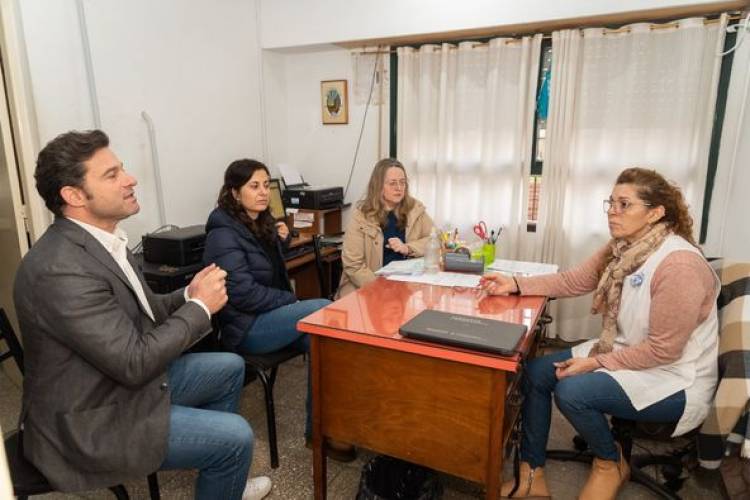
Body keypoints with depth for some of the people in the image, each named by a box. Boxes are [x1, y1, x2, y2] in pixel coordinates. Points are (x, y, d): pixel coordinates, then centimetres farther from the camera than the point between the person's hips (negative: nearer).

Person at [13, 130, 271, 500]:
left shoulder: (101, 240, 1)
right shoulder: (61, 269, -29)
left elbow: (137, 315, 9)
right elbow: (134, 362, -28)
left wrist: (188, 296, -9)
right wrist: (200, 307, -18)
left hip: (120, 382, 10)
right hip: (89, 421, -9)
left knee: (229, 368, 16)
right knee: (235, 436, -12)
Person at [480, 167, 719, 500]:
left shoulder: (679, 264, -27)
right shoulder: (622, 249, -1)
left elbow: (664, 350, -25)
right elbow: (571, 281, 2)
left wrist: (596, 363, -21)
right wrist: (515, 285, -10)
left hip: (673, 378, -8)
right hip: (625, 352, 8)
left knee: (571, 390, -27)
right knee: (535, 372, -4)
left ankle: (611, 465, 6)